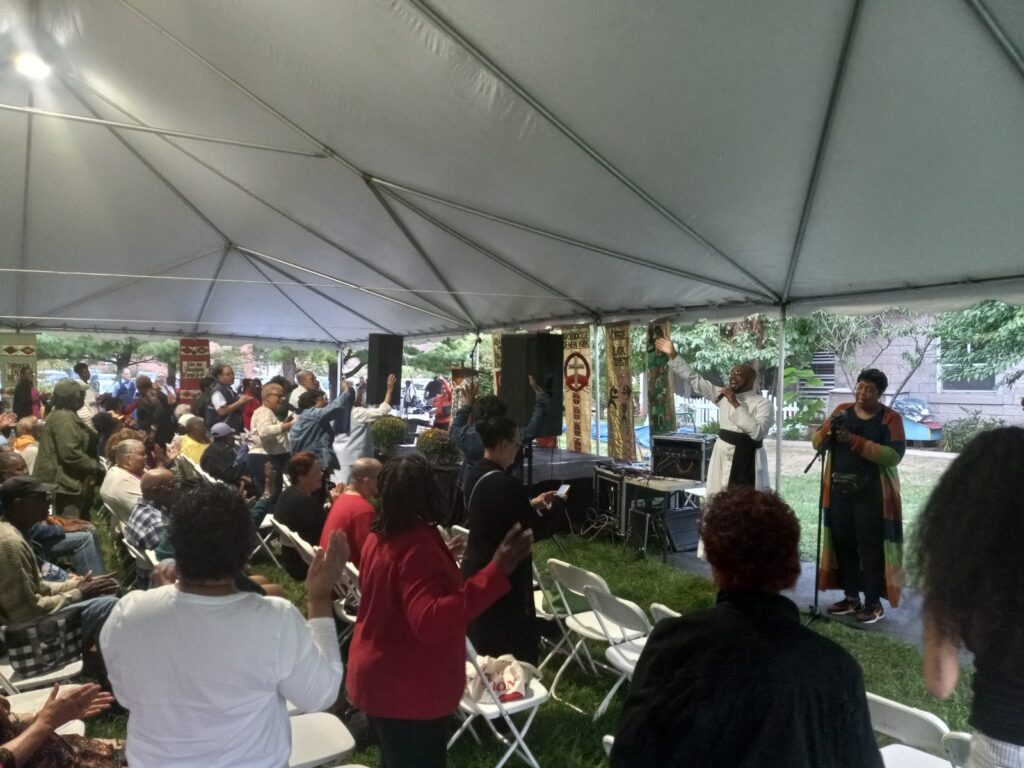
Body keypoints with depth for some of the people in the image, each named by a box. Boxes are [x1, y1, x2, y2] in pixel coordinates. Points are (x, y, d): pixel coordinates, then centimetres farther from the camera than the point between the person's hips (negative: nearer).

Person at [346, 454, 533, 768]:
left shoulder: (380, 536, 1)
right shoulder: (418, 545, -28)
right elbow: (431, 623, -39)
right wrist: (496, 572, -44)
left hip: (379, 679, 9)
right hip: (407, 692, -9)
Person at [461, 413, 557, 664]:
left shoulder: (476, 474, 1)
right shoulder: (505, 484, -27)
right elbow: (535, 530, -20)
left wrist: (532, 504, 11)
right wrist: (554, 508, -3)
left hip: (476, 568, 9)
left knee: (484, 646, 23)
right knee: (519, 649, 5)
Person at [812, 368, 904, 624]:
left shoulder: (890, 418, -5)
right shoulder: (842, 410, 7)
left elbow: (894, 455, -17)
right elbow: (817, 443, 5)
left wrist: (855, 441, -23)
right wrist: (829, 429, -16)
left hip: (872, 493, -4)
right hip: (840, 490, 5)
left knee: (871, 547, -2)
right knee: (843, 543, 9)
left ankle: (874, 603, 8)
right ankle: (851, 597, 21)